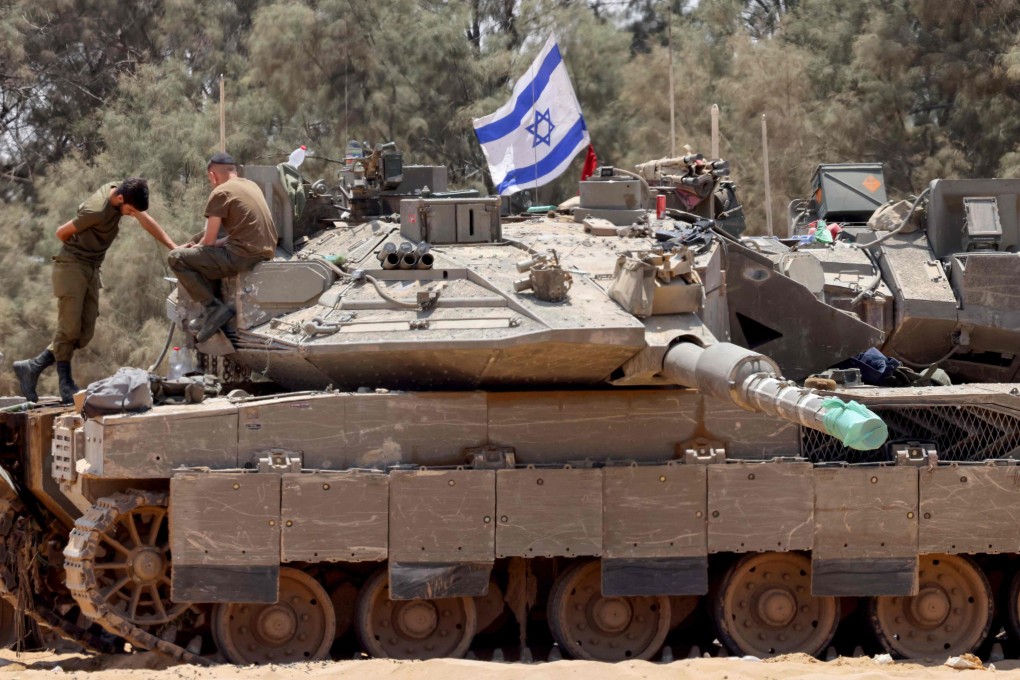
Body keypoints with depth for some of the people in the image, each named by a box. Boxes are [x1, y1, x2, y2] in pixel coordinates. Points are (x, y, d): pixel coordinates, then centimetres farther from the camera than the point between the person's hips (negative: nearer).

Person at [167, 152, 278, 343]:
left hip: (245, 256, -9)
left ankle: (214, 307, -10)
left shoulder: (221, 193, -6)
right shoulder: (251, 185, 19)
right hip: (266, 253, 9)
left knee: (176, 258, -4)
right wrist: (199, 245, 21)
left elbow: (208, 241, -5)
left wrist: (195, 248, 18)